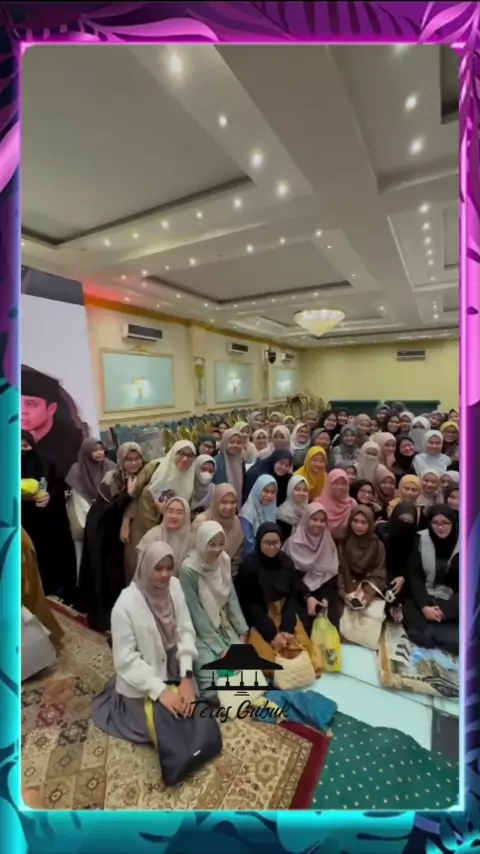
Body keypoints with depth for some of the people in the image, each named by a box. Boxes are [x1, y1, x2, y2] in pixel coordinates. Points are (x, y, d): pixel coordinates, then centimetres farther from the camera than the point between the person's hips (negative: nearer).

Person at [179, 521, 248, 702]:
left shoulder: (224, 560, -5)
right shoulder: (189, 569, -23)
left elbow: (231, 598, 3)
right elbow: (196, 613, -19)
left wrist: (242, 631, -3)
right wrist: (219, 647, -16)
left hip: (224, 627, 5)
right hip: (201, 634, -5)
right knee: (215, 689, -19)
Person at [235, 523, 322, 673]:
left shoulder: (286, 561, -5)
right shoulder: (249, 565, -18)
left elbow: (291, 596, -5)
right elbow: (249, 604, -15)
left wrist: (287, 629, -17)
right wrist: (272, 634, -19)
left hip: (285, 615, 4)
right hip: (259, 618, -3)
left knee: (300, 647, -13)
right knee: (269, 653, -20)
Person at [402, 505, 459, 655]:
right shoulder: (421, 540, -4)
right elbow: (414, 576, -4)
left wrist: (446, 609, -17)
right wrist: (424, 606, -18)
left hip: (453, 601, -1)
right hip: (424, 596, 1)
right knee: (410, 618, -28)